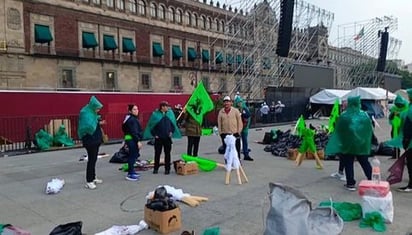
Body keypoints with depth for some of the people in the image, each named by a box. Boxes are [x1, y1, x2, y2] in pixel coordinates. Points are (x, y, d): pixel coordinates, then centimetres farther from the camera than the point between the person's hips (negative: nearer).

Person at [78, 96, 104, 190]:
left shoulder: (92, 113, 10)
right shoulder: (85, 113, -17)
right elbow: (89, 126, -32)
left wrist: (99, 123, 4)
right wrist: (96, 120, -21)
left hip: (95, 139, 9)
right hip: (90, 140, -9)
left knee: (94, 159, 15)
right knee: (91, 160, -5)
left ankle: (93, 177, 26)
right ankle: (89, 181, 3)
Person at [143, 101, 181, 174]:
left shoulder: (170, 113, 3)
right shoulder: (155, 114, -6)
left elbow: (173, 123, 13)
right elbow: (151, 125, 0)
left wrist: (171, 132, 3)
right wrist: (154, 134, -4)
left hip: (167, 137, 2)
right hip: (158, 138, -2)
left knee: (167, 153, 6)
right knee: (157, 153, 7)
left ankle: (167, 169, 15)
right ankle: (156, 168, 19)